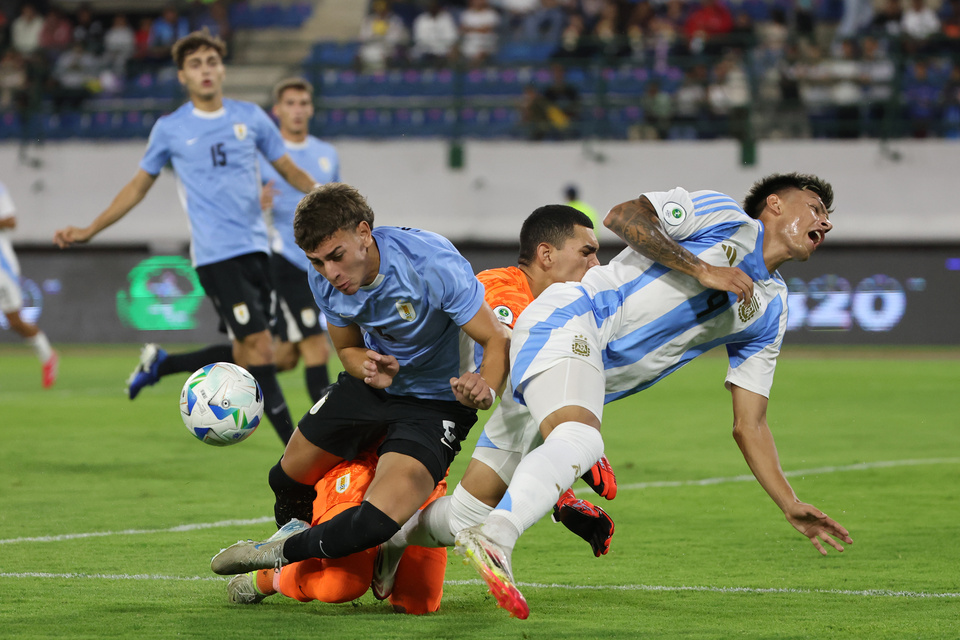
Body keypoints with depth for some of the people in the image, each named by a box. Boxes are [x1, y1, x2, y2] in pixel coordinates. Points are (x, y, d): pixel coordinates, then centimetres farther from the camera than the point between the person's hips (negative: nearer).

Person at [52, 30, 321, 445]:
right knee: (259, 346, -15)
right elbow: (138, 187, 14)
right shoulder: (170, 129, 4)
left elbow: (290, 172, 17)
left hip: (255, 247, 4)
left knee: (244, 354, 4)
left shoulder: (250, 117, 9)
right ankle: (294, 446, -12)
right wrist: (87, 232, 10)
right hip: (215, 253, -4)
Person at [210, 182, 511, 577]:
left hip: (436, 401, -6)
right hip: (373, 385, 6)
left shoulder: (432, 262, -32)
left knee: (374, 524, -25)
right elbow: (347, 348, 5)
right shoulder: (325, 281, -14)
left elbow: (498, 340, -27)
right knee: (287, 479, 17)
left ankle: (278, 555, 2)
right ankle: (291, 534, 53)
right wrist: (370, 367, -20)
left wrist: (486, 389, -49)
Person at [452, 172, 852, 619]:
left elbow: (749, 425, 21)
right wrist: (701, 270, -11)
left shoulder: (770, 311, 22)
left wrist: (791, 506, 11)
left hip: (600, 376, 13)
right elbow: (621, 216, -8)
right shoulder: (723, 215, 4)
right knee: (578, 441, -36)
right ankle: (494, 536, -57)